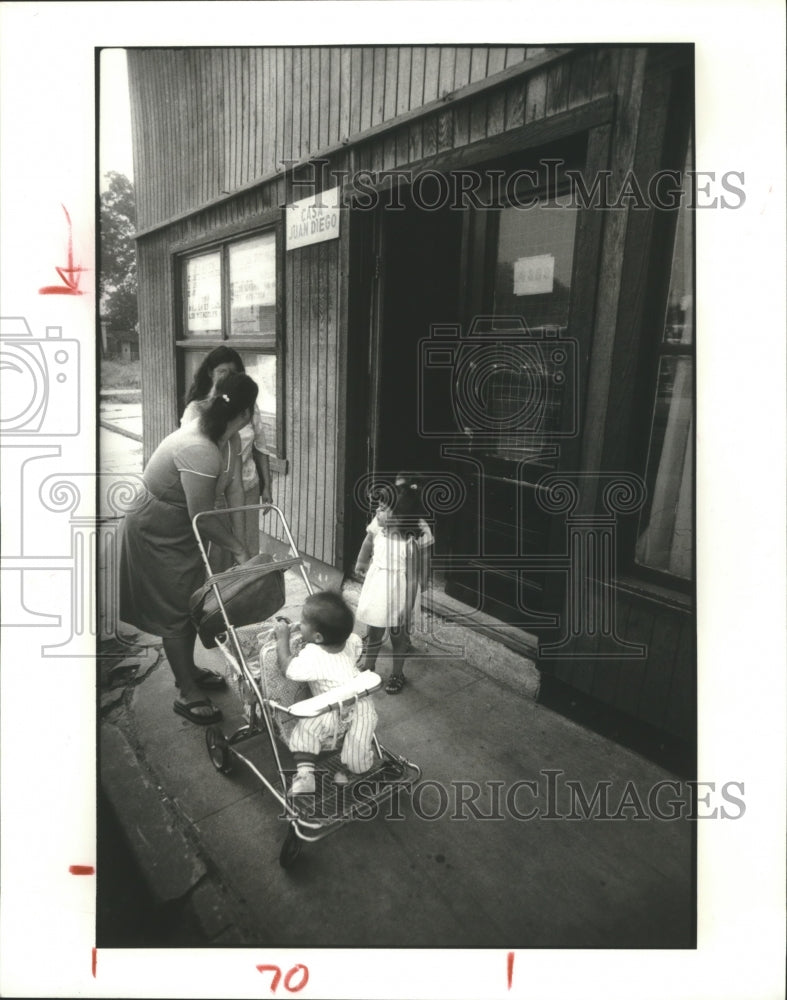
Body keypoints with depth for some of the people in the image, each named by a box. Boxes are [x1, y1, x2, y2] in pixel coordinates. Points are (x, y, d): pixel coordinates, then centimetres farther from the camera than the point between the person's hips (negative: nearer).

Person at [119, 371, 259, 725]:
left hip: (180, 528, 9)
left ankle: (188, 670, 38)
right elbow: (202, 516, -28)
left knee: (190, 601, 18)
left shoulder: (214, 433, -4)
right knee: (175, 610, 1)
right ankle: (188, 694, 16)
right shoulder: (199, 450, -34)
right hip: (158, 535, -9)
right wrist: (238, 548, -17)